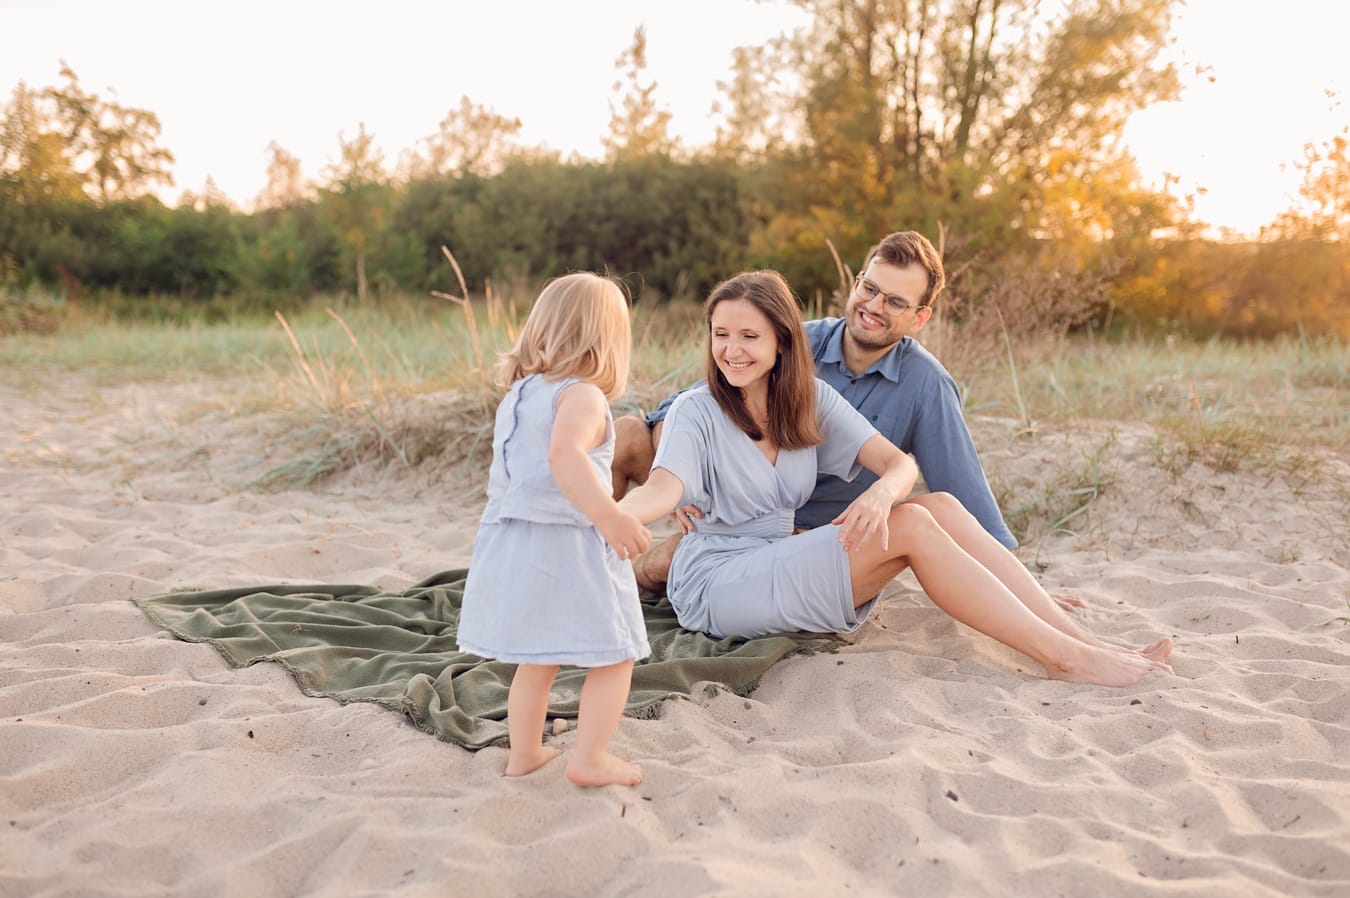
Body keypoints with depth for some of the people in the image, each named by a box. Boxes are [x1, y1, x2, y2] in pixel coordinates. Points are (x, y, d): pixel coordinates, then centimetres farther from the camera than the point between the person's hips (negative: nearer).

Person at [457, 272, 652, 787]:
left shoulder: (516, 396, 15)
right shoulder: (581, 395, -12)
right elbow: (565, 454, -32)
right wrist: (607, 514, -41)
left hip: (509, 543, 8)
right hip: (566, 545, -8)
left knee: (536, 659, 22)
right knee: (613, 657, 6)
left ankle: (524, 754, 30)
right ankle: (589, 759, 4)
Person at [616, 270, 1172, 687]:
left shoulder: (809, 399, 7)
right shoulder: (697, 411, -8)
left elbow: (901, 463, -4)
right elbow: (663, 491, -27)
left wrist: (882, 492, -28)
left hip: (781, 567, 6)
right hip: (714, 586, -6)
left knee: (940, 505, -14)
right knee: (912, 525, -23)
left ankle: (1081, 641, -16)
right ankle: (1062, 657, -22)